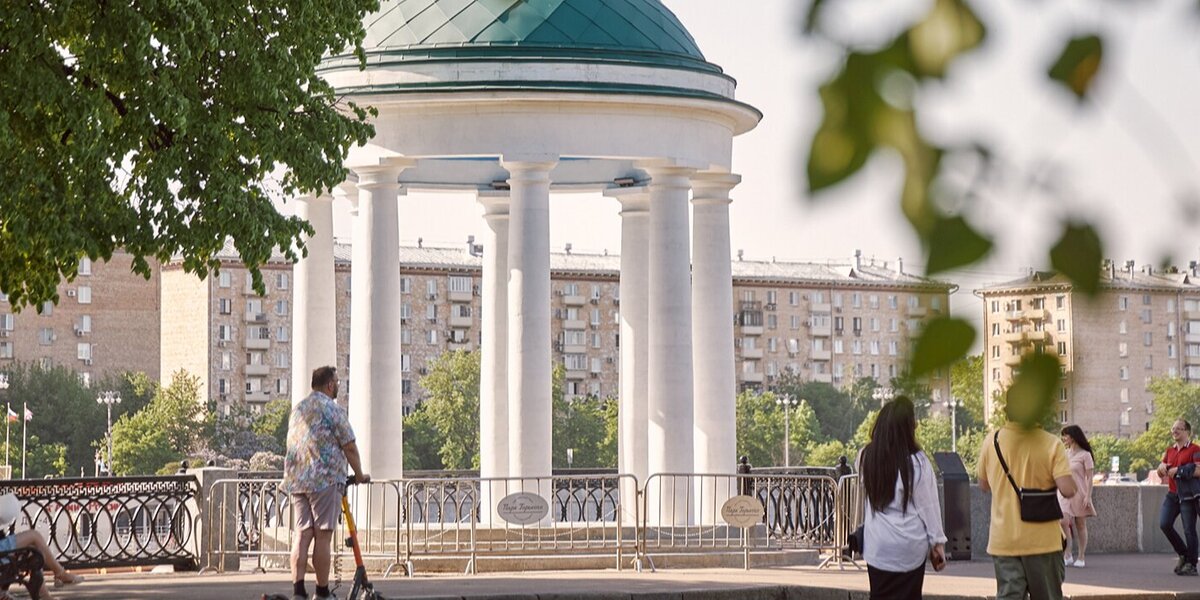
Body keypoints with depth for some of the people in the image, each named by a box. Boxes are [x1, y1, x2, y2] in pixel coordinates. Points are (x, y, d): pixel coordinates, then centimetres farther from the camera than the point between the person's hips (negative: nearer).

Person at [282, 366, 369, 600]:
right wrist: (359, 475, 6)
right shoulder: (332, 409, -5)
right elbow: (349, 447, -6)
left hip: (295, 480, 7)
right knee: (323, 535, -3)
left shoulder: (297, 409, 19)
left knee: (302, 534, 5)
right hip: (325, 478, -7)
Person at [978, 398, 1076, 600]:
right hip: (1042, 540, -2)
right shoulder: (1051, 444, -11)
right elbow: (1068, 489, -18)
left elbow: (984, 485, 11)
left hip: (1003, 541, 2)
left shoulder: (991, 442, -2)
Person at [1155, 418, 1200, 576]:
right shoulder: (1170, 450, 16)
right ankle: (1183, 554, 10)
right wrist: (1162, 467, 0)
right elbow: (1161, 474, 23)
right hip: (1172, 494, 6)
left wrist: (1178, 470, -21)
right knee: (1164, 524, -8)